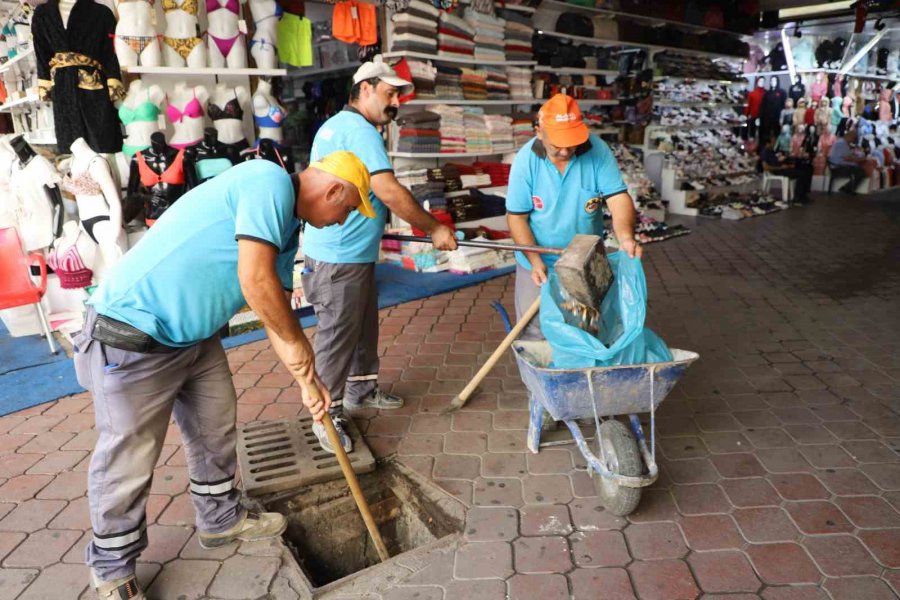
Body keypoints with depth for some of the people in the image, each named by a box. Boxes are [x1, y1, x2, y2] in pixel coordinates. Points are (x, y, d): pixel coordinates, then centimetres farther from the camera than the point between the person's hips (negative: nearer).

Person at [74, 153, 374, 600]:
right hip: (131, 334, -10)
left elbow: (277, 308, 15)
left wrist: (308, 380, 14)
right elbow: (255, 280, -29)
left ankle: (221, 519, 40)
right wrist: (297, 343, -14)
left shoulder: (286, 225, 10)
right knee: (127, 459, 5)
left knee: (215, 428, 20)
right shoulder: (271, 181, -20)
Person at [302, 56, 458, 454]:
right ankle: (328, 416, 11)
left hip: (352, 254, 11)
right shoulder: (360, 130, -17)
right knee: (337, 338, -1)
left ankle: (361, 391, 36)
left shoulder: (335, 125, 17)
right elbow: (389, 192, -25)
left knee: (365, 326, 20)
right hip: (339, 259, -11)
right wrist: (435, 229, -17)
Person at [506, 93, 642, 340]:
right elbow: (517, 217, -13)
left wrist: (626, 237, -40)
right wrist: (535, 260, -23)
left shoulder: (597, 150, -16)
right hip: (538, 263, -1)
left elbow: (618, 197, -20)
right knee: (535, 331, 10)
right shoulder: (526, 160, -17)